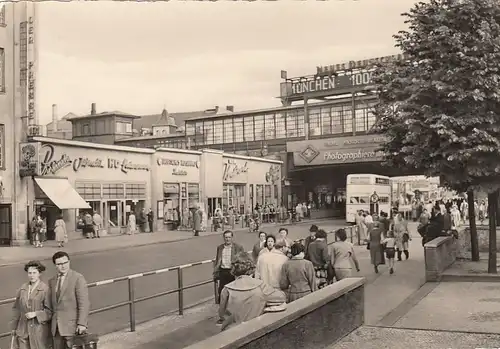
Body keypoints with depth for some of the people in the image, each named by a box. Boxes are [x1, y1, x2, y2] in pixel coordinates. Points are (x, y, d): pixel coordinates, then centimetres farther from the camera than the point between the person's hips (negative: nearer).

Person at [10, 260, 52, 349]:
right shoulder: (22, 289, 8)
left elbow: (50, 311, -6)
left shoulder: (45, 289, -7)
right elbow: (16, 309, 13)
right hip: (23, 330, 4)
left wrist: (35, 314, -17)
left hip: (39, 329, -4)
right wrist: (14, 327, 13)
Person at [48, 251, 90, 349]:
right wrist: (53, 324, 11)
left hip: (72, 325, -6)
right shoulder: (52, 281, 14)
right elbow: (51, 303, 18)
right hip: (56, 326, 6)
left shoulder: (78, 278, -7)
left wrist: (82, 324, -18)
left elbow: (84, 303, -11)